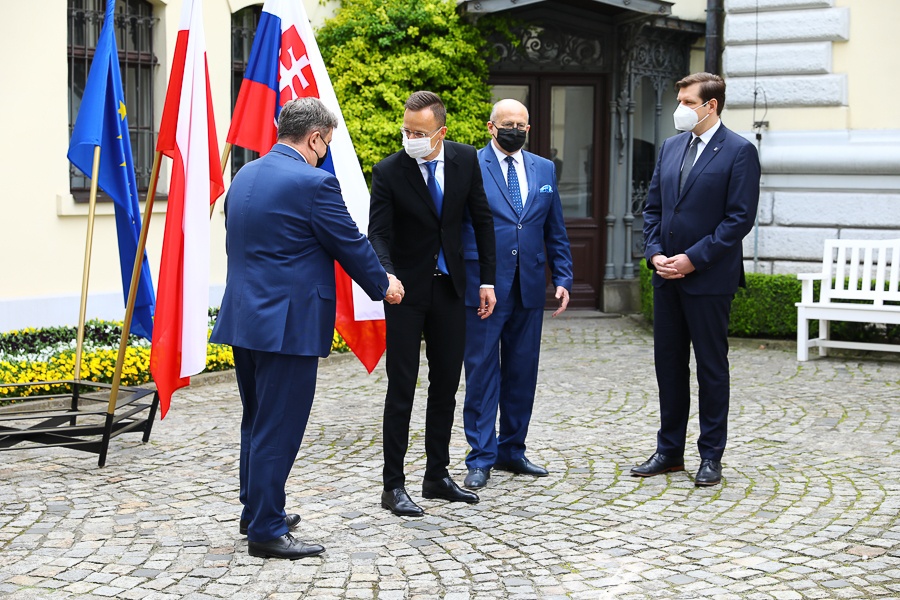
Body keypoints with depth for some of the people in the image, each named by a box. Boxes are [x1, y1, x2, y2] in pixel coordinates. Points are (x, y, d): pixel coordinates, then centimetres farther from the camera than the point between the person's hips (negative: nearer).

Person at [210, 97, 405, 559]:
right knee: (278, 429, -1)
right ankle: (267, 530, 6)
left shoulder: (245, 176, 10)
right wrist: (383, 285, 11)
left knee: (257, 422, 20)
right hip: (288, 323, -9)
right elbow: (350, 244, -7)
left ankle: (256, 510, 32)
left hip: (245, 317, 9)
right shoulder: (313, 183, -15)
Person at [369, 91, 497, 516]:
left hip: (450, 287, 4)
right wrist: (386, 274, -37)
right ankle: (393, 486, 4)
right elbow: (378, 233, -17)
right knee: (401, 389, -3)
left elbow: (482, 219, 5)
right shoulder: (388, 171, -14)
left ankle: (437, 477, 22)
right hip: (407, 290, -4)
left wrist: (487, 280, 3)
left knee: (446, 386, 10)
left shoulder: (465, 160, -3)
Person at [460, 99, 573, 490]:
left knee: (522, 373, 10)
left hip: (529, 287, 5)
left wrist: (563, 278, 7)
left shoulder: (544, 169, 12)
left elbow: (555, 231, 15)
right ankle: (481, 458, 6)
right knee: (482, 371, -1)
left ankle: (512, 451, 22)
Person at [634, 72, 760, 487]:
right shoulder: (670, 148, 12)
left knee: (711, 367, 3)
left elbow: (740, 218, -13)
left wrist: (692, 259, -16)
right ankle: (669, 451, 21)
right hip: (666, 277, 6)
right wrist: (655, 253, -1)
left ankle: (711, 457, 13)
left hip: (709, 278, -6)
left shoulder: (739, 152, -8)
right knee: (668, 363, 11)